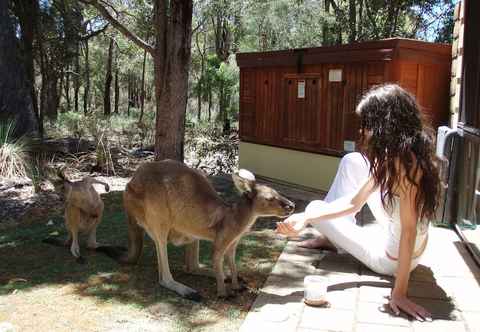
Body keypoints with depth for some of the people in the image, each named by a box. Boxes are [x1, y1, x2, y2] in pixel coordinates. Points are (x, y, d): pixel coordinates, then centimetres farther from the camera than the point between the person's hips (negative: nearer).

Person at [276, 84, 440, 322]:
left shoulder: (406, 162, -32)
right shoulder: (389, 156, -5)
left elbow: (409, 231, -33)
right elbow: (354, 202, -5)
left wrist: (399, 293, -31)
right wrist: (306, 218, -16)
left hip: (392, 259, -8)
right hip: (394, 241, 8)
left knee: (315, 206, 4)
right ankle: (332, 233, 25)